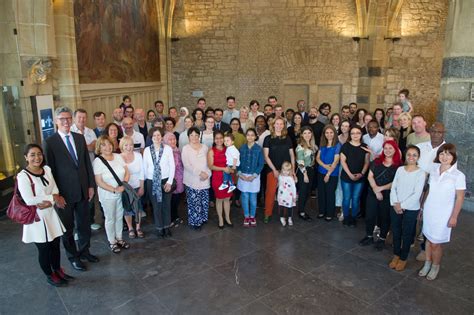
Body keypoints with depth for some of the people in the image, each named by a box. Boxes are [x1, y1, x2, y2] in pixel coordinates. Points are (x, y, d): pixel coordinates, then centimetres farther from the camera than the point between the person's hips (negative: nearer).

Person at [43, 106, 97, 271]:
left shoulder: (80, 138, 4)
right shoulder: (49, 142, -10)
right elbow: (49, 170, -10)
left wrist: (91, 185, 5)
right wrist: (55, 195, -11)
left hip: (83, 191, 4)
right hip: (65, 194, -4)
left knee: (84, 224, 17)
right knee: (68, 228, 12)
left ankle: (84, 251, 38)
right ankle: (73, 257, 30)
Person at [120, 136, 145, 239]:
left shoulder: (138, 155, -8)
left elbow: (141, 173, -3)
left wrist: (142, 187, -3)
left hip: (137, 187, 2)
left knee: (138, 207, 12)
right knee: (127, 209, 11)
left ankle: (138, 228, 29)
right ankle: (130, 229, 29)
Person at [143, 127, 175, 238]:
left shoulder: (168, 149, -6)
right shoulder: (147, 150, -2)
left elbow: (172, 166, -5)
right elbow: (144, 167, 4)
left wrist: (170, 181, -9)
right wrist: (146, 181, 5)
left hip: (165, 180, -1)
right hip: (152, 181, 1)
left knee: (166, 205, 9)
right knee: (156, 205, 10)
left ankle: (167, 226, 26)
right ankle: (159, 227, 26)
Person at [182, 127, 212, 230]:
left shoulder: (204, 147, 8)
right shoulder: (186, 148, -3)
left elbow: (209, 162, 8)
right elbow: (186, 165, -11)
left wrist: (207, 173, -9)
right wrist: (199, 173, -17)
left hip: (204, 179, 3)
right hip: (192, 180, -3)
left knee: (204, 200, 7)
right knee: (194, 201, -1)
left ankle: (203, 218, 26)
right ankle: (194, 221, 14)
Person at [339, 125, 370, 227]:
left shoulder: (364, 147, 4)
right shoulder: (346, 146, -4)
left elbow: (366, 162, 6)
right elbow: (343, 161, -6)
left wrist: (361, 174, -8)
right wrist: (350, 174, -12)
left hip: (360, 178, 2)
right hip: (346, 177, -2)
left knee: (356, 198, 7)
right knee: (347, 198, 4)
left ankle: (353, 217, 22)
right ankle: (346, 217, 20)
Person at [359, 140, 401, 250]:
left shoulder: (399, 165, -6)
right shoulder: (376, 161, 4)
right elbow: (370, 176, 0)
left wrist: (381, 188, -15)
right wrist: (376, 190, -11)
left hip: (388, 196, -3)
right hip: (372, 193, 3)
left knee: (385, 217, 10)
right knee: (370, 215, 8)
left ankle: (382, 239, 25)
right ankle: (369, 236, 25)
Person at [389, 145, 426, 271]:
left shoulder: (421, 173, -9)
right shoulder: (400, 169, 2)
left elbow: (417, 194, -14)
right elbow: (393, 188, 2)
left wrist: (402, 205, -14)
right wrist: (395, 204, -10)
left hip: (411, 209, -3)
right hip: (395, 207, 3)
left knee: (406, 234, 9)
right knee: (396, 232, 14)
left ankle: (403, 258, 25)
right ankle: (396, 255, 31)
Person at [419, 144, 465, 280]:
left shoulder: (458, 175, -14)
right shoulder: (433, 170, 0)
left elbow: (460, 198, -10)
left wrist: (454, 217, -9)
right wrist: (423, 206, 11)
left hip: (443, 214, -4)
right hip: (429, 210, 4)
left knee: (435, 243, 4)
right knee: (428, 238, 16)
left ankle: (435, 266, 28)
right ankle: (427, 263, 34)